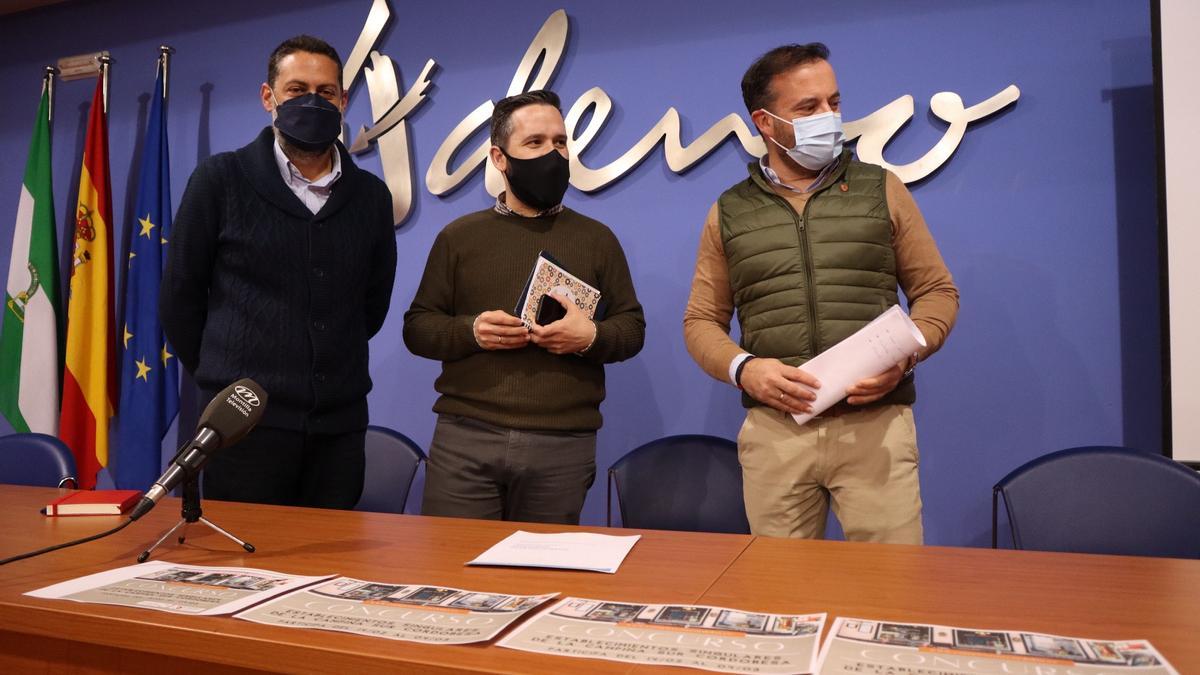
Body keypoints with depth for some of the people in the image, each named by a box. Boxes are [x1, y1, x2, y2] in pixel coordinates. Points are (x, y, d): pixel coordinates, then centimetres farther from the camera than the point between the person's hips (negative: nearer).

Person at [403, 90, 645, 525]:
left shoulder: (597, 239, 11)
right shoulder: (459, 236, 10)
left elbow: (632, 327, 9)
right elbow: (417, 328, 9)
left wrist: (592, 336, -13)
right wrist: (469, 331, -11)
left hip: (563, 446, 1)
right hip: (464, 439, 0)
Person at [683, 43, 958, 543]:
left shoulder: (882, 190, 8)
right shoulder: (729, 212, 9)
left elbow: (937, 290, 9)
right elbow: (701, 320, 9)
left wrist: (905, 353, -10)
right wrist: (744, 368, -10)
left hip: (876, 424, 0)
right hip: (773, 429, 1)